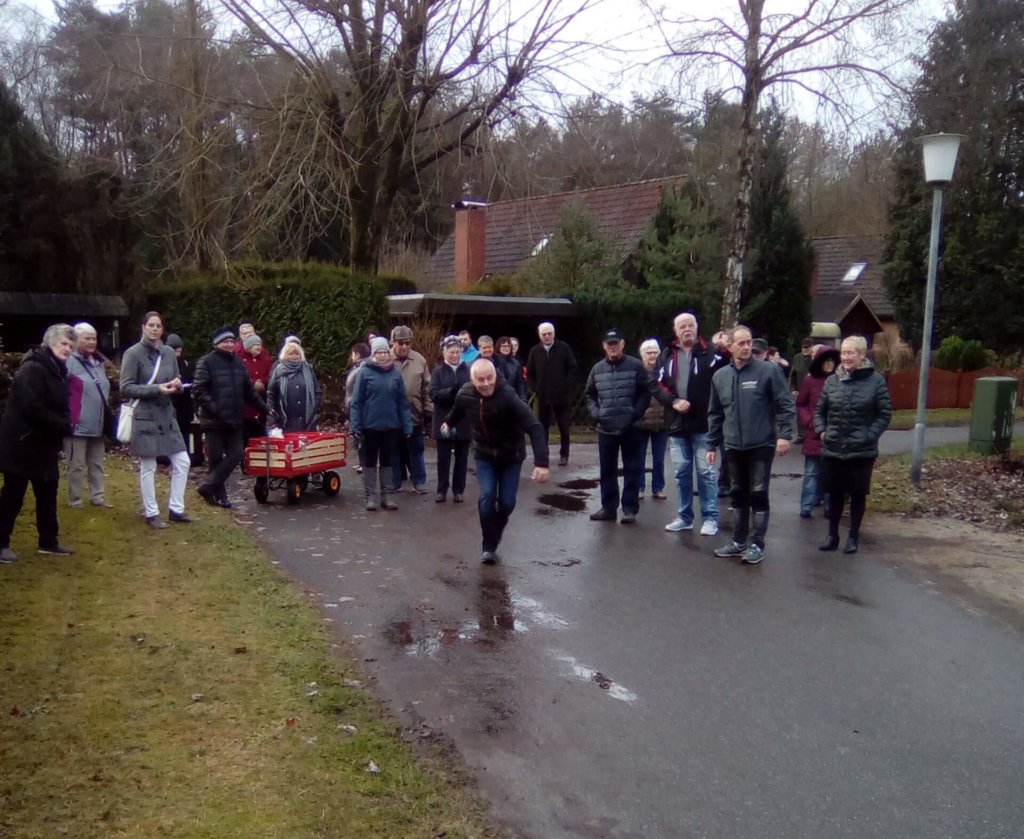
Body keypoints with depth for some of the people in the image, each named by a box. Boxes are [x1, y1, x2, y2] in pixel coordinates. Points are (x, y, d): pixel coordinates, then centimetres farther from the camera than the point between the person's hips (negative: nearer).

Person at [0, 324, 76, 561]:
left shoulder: (58, 371, 12)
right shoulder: (33, 369, -19)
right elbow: (32, 408, -28)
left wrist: (64, 426, -5)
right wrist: (63, 426, -19)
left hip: (45, 444, 9)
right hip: (22, 444, -9)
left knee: (48, 494, 13)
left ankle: (48, 541, 23)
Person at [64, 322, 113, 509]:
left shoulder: (100, 363, 14)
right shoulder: (70, 362, -11)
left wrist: (107, 416, 23)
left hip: (98, 424, 7)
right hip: (78, 424, -7)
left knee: (96, 464, 13)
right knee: (77, 466, 0)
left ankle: (98, 497, 20)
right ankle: (75, 501, 8)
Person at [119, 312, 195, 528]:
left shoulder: (169, 352, 7)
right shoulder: (133, 353, -9)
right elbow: (126, 388, -11)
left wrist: (177, 384, -6)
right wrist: (156, 389, -20)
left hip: (167, 415, 6)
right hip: (145, 417, -6)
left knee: (182, 462, 5)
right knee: (148, 467, 3)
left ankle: (176, 509, 17)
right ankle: (151, 513, 15)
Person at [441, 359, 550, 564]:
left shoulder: (508, 396, -31)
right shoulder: (465, 394, -18)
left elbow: (535, 427, -37)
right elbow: (457, 411, 9)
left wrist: (542, 462, -47)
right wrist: (448, 423, 31)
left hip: (511, 455, -2)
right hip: (484, 454, 2)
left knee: (507, 502, -3)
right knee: (487, 495, -16)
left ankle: (494, 536, 28)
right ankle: (489, 546, 0)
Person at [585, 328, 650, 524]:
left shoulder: (636, 366, -4)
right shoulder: (597, 369, 8)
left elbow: (646, 392, -4)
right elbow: (589, 394, 16)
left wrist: (636, 413, -14)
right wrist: (595, 413, 1)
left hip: (631, 428, -4)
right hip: (606, 429, 4)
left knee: (632, 469, 2)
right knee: (607, 470, 10)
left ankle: (630, 509, 9)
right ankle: (608, 507, 20)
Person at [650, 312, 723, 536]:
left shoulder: (709, 352, -4)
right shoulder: (667, 355, 9)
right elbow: (656, 386, 6)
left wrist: (724, 351, -28)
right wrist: (673, 401, -9)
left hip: (703, 424, -4)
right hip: (677, 425, 5)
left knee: (706, 472, 0)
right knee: (682, 472, 13)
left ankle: (710, 518, 8)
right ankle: (684, 516, 24)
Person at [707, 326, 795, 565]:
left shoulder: (768, 370, -6)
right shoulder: (720, 376, 7)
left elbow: (786, 405, -7)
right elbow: (715, 414, 12)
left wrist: (784, 434, -16)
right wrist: (712, 445, 11)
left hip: (762, 445, -4)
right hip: (733, 447, 4)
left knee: (758, 495, -1)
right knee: (739, 495, 13)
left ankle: (757, 544, 7)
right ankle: (739, 541, 24)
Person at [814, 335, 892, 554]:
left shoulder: (875, 380, -7)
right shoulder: (832, 380, 3)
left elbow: (885, 414, -4)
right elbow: (820, 410, 13)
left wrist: (869, 436, -12)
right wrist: (821, 430, -1)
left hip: (862, 451, -3)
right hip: (833, 449, 3)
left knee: (858, 494, 9)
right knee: (835, 493, 11)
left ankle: (853, 536, 21)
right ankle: (832, 534, 23)